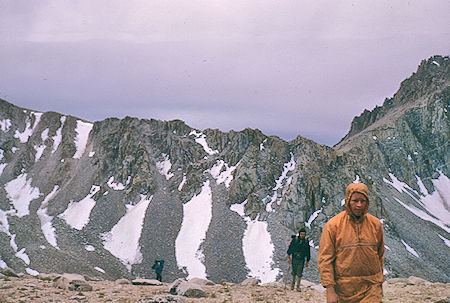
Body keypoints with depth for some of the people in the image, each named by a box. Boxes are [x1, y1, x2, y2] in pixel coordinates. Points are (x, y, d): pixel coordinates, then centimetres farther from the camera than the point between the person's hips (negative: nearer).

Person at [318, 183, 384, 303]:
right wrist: (330, 290, -13)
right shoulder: (333, 225, -5)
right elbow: (325, 259, -7)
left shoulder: (376, 224, 5)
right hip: (343, 290, -1)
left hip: (371, 289, 1)